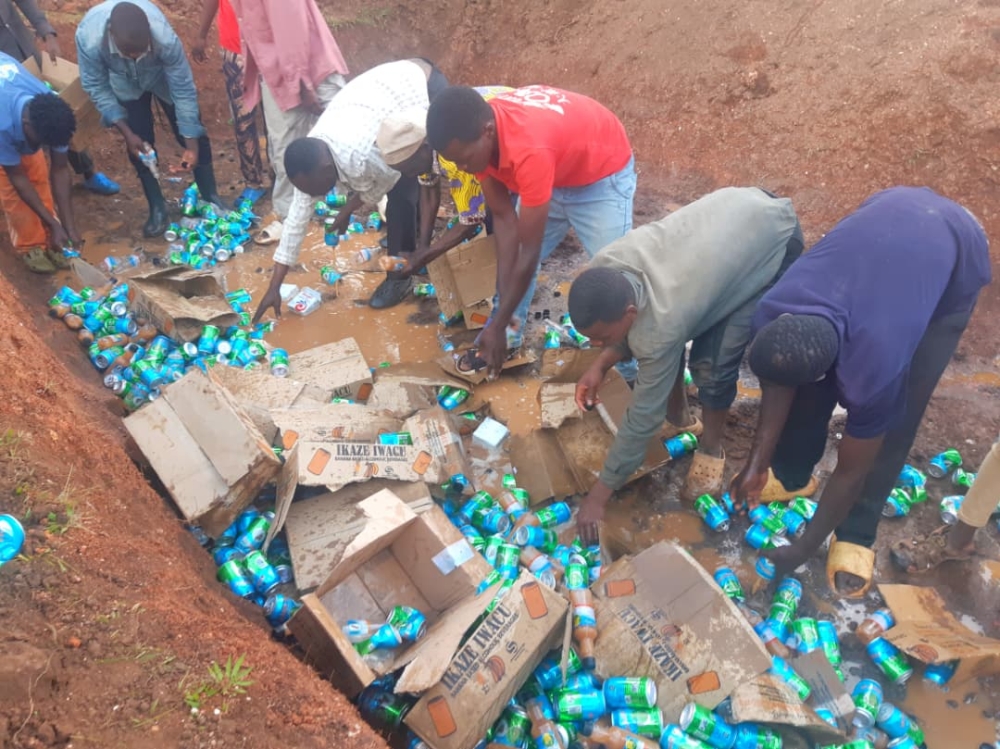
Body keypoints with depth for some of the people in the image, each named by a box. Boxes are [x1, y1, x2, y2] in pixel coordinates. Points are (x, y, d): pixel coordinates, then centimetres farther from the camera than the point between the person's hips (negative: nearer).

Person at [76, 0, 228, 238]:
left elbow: (183, 89, -30)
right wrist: (126, 132, -25)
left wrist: (192, 144, -27)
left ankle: (211, 196, 20)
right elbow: (96, 86, -21)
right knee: (139, 142, -2)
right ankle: (157, 207, 16)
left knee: (194, 133, 1)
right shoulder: (88, 38, -39)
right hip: (125, 84, 1)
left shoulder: (165, 38, -43)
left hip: (163, 75, -1)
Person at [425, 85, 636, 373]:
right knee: (509, 258, 6)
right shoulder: (476, 137, -21)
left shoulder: (530, 149, -43)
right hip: (553, 172, 7)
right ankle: (507, 339, 22)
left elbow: (530, 253, -36)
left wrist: (497, 325, -28)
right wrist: (505, 314, -20)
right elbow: (504, 218, -17)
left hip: (602, 174, -7)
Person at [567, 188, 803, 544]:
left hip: (775, 237, -7)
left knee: (712, 362, -14)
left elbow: (643, 416, -27)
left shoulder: (661, 322, -38)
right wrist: (600, 365, -15)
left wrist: (598, 496, -20)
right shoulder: (605, 267, -21)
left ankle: (711, 449, 13)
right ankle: (679, 416, 27)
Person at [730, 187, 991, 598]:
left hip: (960, 251, -4)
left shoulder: (874, 367, -39)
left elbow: (852, 471, -22)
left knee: (895, 414, -7)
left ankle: (857, 534, 12)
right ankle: (793, 476, 25)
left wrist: (803, 548, -12)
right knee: (808, 389, 0)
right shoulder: (772, 312, -29)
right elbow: (778, 387, -6)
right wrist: (756, 466, -5)